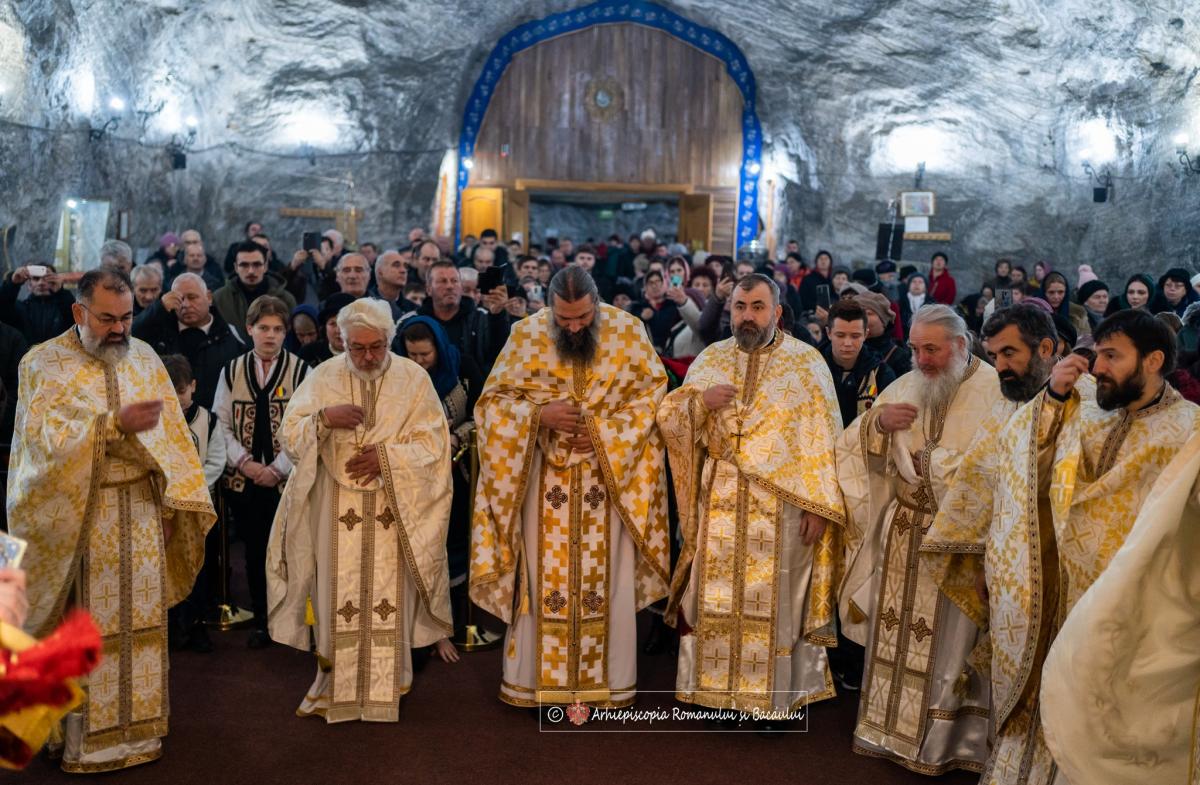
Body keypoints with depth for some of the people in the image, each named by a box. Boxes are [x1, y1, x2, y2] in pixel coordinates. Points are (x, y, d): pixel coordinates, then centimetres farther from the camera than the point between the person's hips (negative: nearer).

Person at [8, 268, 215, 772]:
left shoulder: (144, 358, 8)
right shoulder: (44, 363, -4)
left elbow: (172, 433, 7)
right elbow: (45, 436, -16)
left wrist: (183, 497, -1)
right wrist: (116, 424, -26)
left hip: (142, 511, 4)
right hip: (77, 517, -4)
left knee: (141, 620, 9)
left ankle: (138, 725, 21)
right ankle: (82, 733, 14)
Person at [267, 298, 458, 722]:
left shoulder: (413, 377, -2)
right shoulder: (323, 377, 1)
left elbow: (433, 444, -4)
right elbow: (289, 438, -1)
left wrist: (387, 455, -17)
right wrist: (324, 418, -20)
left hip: (394, 508, 0)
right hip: (337, 508, 1)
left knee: (388, 594, 3)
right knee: (340, 594, 3)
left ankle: (386, 683, 16)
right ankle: (336, 682, 15)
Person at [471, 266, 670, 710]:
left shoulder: (628, 331, -6)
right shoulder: (527, 334, -6)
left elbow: (653, 391, -1)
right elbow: (495, 399, -1)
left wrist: (605, 431, -14)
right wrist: (540, 415, -19)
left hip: (611, 474, 0)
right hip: (545, 476, 0)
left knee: (608, 575, 5)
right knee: (543, 576, 6)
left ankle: (610, 678, 17)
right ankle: (534, 676, 18)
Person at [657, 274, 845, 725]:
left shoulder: (807, 363, -1)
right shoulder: (710, 359, 9)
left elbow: (822, 441, -4)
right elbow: (669, 420, 8)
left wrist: (819, 506, -10)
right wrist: (699, 401, -13)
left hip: (782, 507, -3)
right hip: (719, 504, 3)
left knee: (774, 601, 3)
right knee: (717, 599, 7)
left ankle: (772, 696, 16)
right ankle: (718, 688, 21)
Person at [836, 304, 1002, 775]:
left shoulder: (992, 389, -7)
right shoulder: (906, 387, 8)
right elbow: (851, 448, 6)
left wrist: (924, 461, -17)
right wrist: (878, 422, -13)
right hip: (902, 536, 5)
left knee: (948, 640, 2)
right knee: (895, 635, 12)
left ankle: (943, 739, 15)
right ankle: (892, 727, 25)